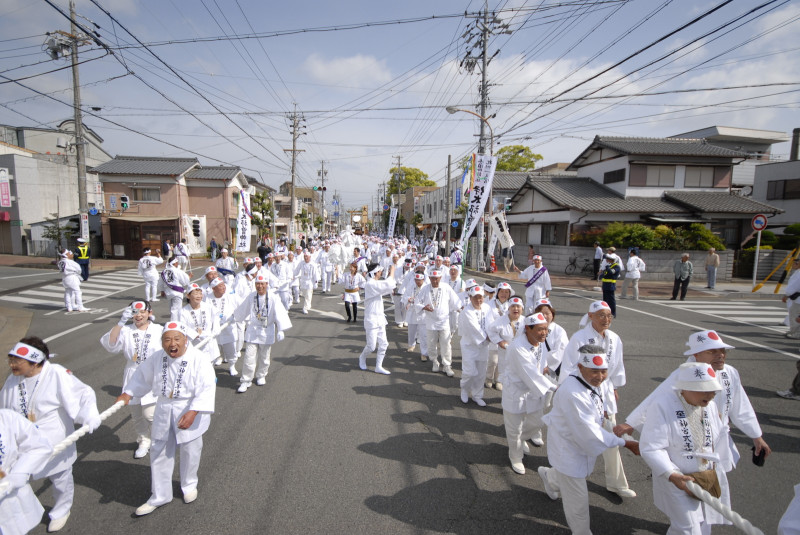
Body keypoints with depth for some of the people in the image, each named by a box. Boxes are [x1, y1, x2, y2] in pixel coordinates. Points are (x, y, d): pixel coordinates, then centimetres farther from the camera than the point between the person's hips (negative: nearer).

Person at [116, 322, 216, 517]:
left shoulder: (198, 359, -23)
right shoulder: (157, 358, -6)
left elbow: (206, 389, -25)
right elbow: (143, 376, 12)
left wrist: (193, 413, -31)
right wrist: (127, 394, 2)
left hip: (189, 411, -4)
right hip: (164, 411, 5)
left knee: (189, 451, 14)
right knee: (159, 453, 14)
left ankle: (189, 485, 43)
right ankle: (159, 496, 33)